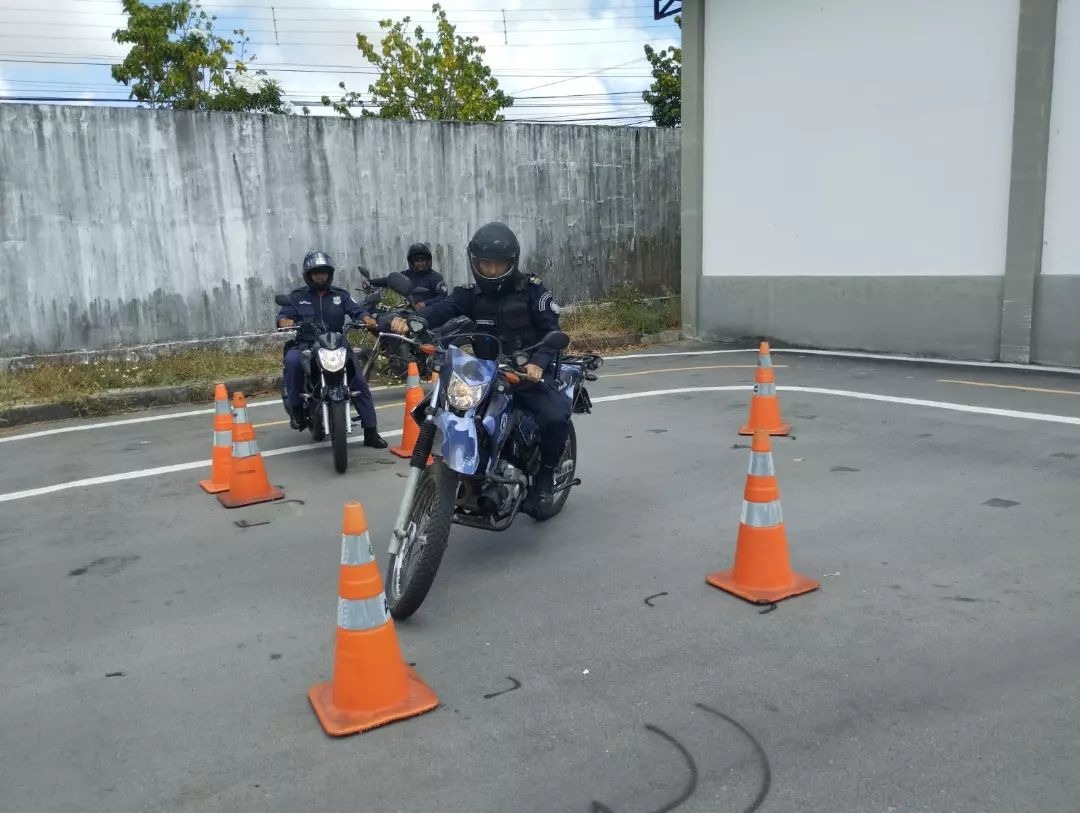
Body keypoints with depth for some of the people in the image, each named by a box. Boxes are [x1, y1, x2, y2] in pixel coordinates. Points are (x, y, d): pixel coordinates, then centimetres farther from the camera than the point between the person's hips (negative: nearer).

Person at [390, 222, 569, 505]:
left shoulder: (531, 289, -3)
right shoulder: (471, 294, 3)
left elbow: (551, 331, -10)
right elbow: (442, 309, -14)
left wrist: (539, 362, -30)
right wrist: (410, 320, -35)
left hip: (528, 372, -3)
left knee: (556, 418, -28)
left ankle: (546, 472, 1)